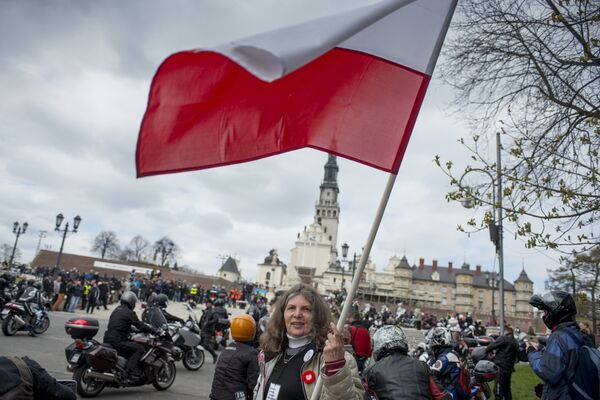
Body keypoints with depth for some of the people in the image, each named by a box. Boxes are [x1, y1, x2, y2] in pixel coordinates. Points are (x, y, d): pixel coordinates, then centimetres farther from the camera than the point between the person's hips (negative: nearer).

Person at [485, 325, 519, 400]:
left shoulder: (504, 338, -9)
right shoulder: (516, 343, 15)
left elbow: (492, 345, -14)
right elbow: (517, 356, 22)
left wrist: (486, 351, 5)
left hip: (501, 367, -8)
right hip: (509, 368, 8)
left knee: (498, 390, -7)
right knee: (507, 388, 19)